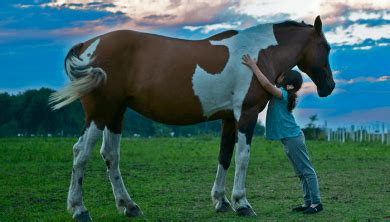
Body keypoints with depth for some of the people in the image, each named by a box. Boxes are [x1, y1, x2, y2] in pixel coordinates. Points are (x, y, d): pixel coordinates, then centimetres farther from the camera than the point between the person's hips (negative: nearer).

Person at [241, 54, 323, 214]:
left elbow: (266, 84, -31)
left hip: (293, 138, -10)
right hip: (289, 138, 10)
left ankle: (316, 202, -4)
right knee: (301, 172, 13)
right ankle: (308, 201, 19)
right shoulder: (280, 95, 13)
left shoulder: (282, 93, -15)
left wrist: (253, 66, -25)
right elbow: (267, 85, 23)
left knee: (307, 170, -6)